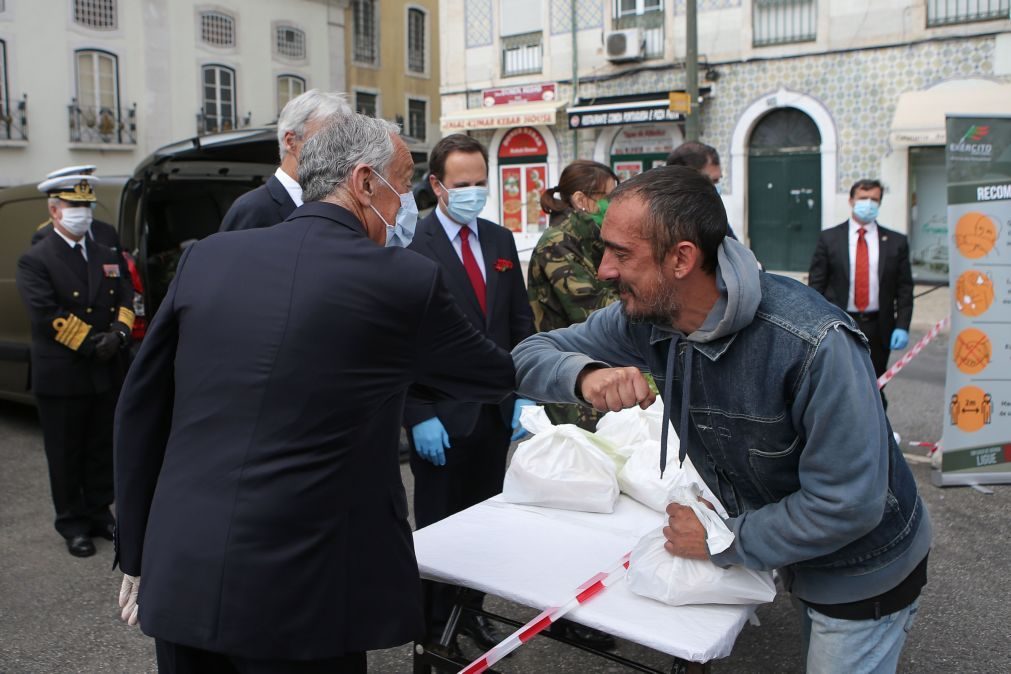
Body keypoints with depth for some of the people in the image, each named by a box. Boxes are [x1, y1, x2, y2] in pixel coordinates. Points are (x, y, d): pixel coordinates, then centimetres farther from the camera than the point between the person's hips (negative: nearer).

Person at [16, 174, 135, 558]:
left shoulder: (106, 256, 13)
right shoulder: (35, 260, -5)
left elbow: (125, 300, 9)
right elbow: (45, 314, -15)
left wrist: (119, 333, -10)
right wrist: (90, 343, -17)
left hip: (106, 374, 5)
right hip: (61, 378, -5)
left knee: (102, 450, 13)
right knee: (66, 455, 6)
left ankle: (99, 513, 26)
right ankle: (72, 523, 18)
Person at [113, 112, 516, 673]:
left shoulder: (207, 256, 2)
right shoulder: (403, 278, -9)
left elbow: (139, 411, 7)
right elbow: (495, 378, 5)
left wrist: (137, 552, 16)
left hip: (178, 579, 5)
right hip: (295, 594, -4)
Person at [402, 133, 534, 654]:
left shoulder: (501, 241, 9)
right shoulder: (412, 245, -10)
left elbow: (520, 321, 12)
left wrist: (524, 394, 5)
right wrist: (420, 416, -15)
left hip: (497, 411, 5)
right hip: (441, 417, -5)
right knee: (439, 528, 9)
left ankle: (471, 611, 32)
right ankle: (436, 627, 26)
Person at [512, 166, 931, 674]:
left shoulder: (816, 344, -36)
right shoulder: (644, 319, -16)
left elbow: (848, 504, -32)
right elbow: (529, 355, -11)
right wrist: (587, 374, -33)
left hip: (862, 571, -5)